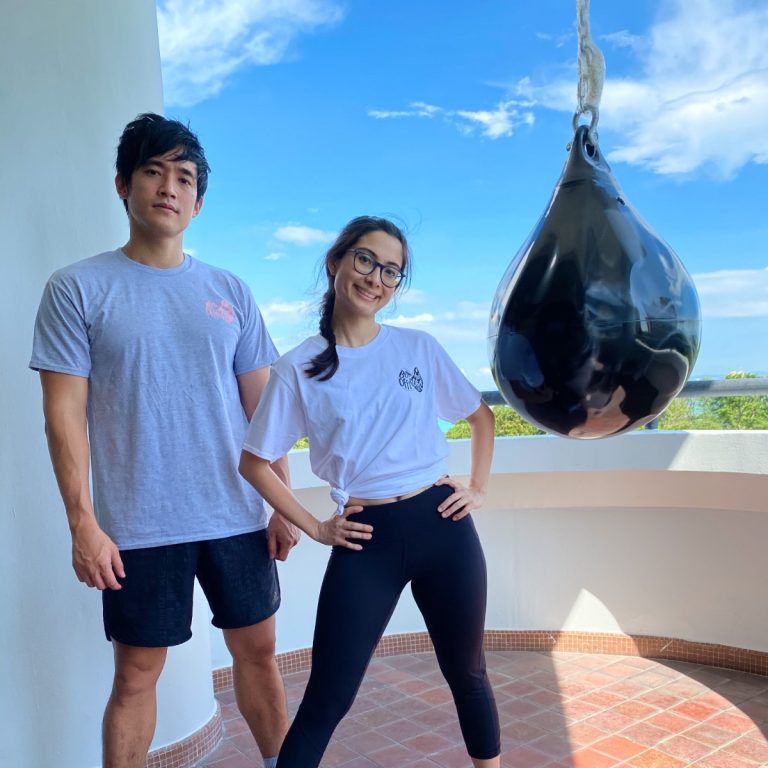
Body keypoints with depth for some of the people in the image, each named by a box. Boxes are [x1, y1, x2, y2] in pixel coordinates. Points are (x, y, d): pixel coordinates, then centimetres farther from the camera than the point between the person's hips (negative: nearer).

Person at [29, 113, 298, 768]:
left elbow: (261, 405, 7)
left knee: (258, 650, 15)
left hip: (238, 517, 4)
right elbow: (65, 414, -5)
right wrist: (83, 523, -10)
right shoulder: (78, 289, -3)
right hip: (139, 527, -3)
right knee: (136, 675, 8)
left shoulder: (230, 292, 6)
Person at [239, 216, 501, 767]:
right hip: (366, 540, -2)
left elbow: (482, 416, 16)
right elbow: (255, 463, 4)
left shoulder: (419, 348, 4)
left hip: (442, 526, 3)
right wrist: (314, 528, -1)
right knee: (327, 700, 2)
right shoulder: (299, 368, -2)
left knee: (467, 673, 19)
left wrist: (479, 489, 6)